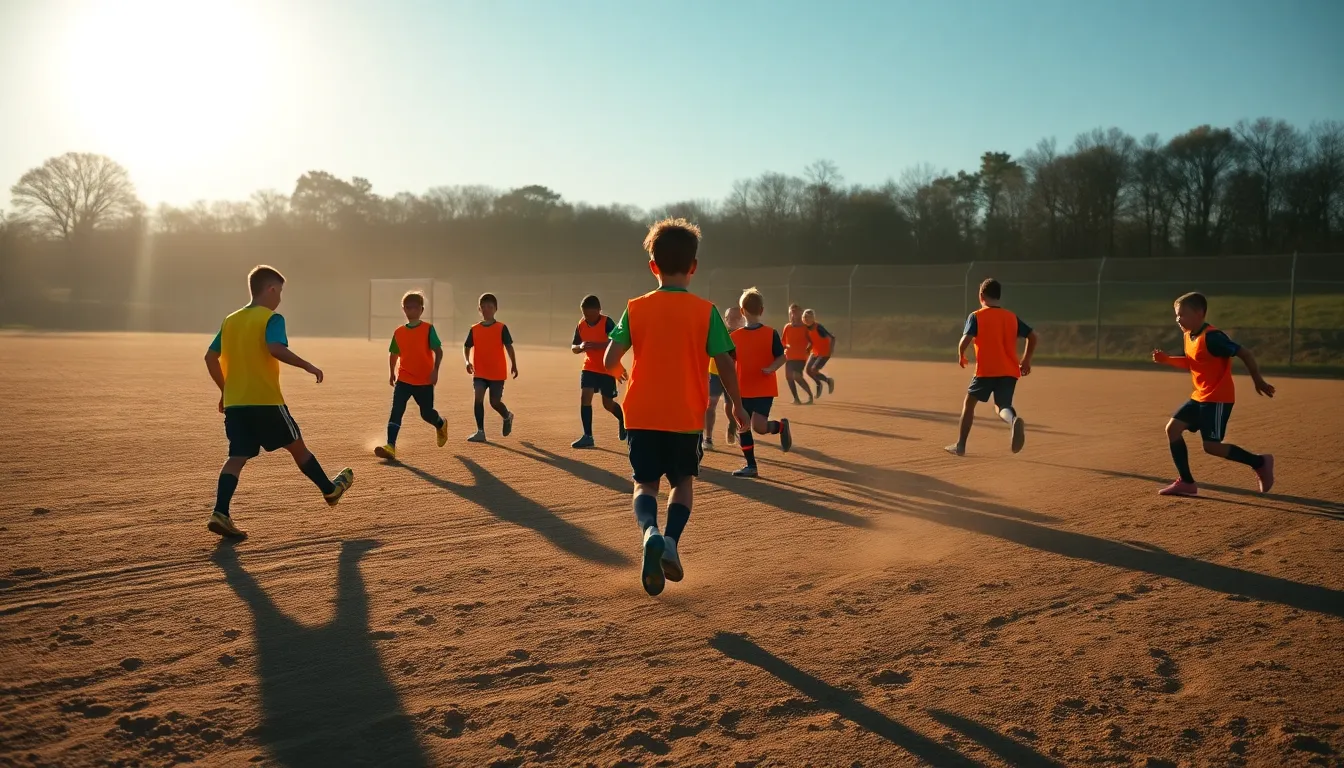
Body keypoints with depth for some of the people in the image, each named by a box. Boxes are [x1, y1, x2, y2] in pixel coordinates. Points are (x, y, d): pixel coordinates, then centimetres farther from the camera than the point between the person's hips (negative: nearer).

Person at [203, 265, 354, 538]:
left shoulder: (230, 320, 14)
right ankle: (330, 490, 27)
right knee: (297, 446, 11)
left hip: (234, 402, 5)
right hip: (266, 401, -5)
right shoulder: (272, 318, -7)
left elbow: (210, 357, 13)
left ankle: (220, 514, -12)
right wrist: (307, 366, -16)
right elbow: (275, 349, -25)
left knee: (237, 457, 2)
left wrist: (225, 390, 22)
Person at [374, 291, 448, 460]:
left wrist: (435, 370, -22)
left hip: (424, 381, -3)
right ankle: (390, 447, -16)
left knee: (426, 413, 8)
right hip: (403, 380, 3)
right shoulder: (399, 332, 5)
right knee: (396, 411, -12)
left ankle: (441, 425, 43)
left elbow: (438, 351, -11)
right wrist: (391, 372, 15)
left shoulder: (428, 329, -7)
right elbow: (394, 353, 18)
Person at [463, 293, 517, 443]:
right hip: (479, 373, 2)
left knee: (495, 402, 2)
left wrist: (514, 365, -7)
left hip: (497, 373, -2)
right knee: (478, 398, -13)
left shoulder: (501, 328, -3)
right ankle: (480, 432, -7)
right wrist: (467, 361, -12)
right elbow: (466, 347, 6)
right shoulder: (474, 329, 4)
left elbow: (509, 347, -2)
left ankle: (507, 417, 35)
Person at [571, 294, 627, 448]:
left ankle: (623, 419, 38)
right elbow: (573, 347, 6)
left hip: (607, 368, -4)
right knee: (584, 397, -11)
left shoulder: (607, 322, -17)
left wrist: (596, 345, -38)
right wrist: (581, 347, -19)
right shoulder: (581, 325, -1)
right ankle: (588, 437, -6)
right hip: (589, 367, 4)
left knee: (608, 403, 4)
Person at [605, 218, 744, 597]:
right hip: (686, 416, 0)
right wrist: (737, 405, 7)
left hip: (642, 414, 1)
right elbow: (724, 362, -7)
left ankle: (650, 532, -21)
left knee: (645, 483, 10)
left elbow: (610, 359, -4)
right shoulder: (705, 311, -5)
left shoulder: (636, 308, -2)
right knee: (683, 480, 19)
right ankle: (671, 541, -3)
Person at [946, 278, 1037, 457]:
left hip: (986, 370, -3)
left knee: (969, 402, 14)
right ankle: (1014, 419, -28)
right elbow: (1032, 336, 10)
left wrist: (961, 355, 6)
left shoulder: (976, 316, -1)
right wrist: (1026, 360, 19)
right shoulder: (1012, 317, 13)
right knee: (1002, 406, 11)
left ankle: (960, 445, 17)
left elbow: (966, 340, -13)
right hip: (1010, 371, 4)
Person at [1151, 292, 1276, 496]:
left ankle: (1260, 463, 9)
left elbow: (1244, 353, -17)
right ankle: (1186, 482, 8)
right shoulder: (1187, 336, 8)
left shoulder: (1211, 337, -20)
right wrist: (1166, 359, 7)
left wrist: (1258, 381, -12)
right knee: (1172, 428, 2)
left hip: (1218, 398, -9)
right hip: (1199, 397, 9)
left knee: (1211, 446, -11)